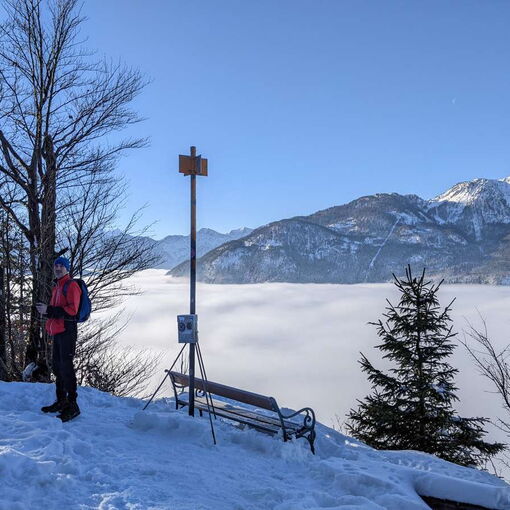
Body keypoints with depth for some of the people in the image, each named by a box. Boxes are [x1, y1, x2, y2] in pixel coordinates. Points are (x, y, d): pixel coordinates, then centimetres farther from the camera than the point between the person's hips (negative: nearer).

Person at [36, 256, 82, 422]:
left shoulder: (71, 285, -7)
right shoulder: (57, 287, 20)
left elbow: (72, 309, -18)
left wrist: (49, 310, -19)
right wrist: (45, 310, 7)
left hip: (67, 331, -9)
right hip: (57, 331, 9)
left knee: (66, 366, -11)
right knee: (58, 366, 13)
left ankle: (72, 405, -7)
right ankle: (61, 401, 24)